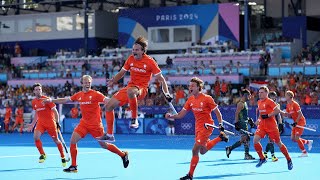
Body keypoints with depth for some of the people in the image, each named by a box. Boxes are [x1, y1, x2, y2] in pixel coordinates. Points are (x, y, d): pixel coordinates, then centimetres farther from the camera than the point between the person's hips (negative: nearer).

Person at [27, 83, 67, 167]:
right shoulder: (34, 102, 6)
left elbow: (55, 111, -8)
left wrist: (57, 122, -13)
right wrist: (32, 124, 17)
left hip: (50, 122, -4)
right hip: (41, 122, 4)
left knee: (56, 140, 3)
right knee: (36, 137, -19)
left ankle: (63, 157, 18)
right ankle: (43, 154, -4)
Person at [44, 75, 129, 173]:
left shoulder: (96, 94, -10)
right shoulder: (78, 95, 5)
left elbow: (109, 102, -18)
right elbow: (65, 100, 15)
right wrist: (51, 100, 14)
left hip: (95, 124, -5)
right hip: (84, 123, 5)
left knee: (103, 145, 1)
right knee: (73, 140, -9)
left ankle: (123, 154, 24)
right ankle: (73, 166, -1)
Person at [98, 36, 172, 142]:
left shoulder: (150, 62, -9)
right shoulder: (131, 59, 5)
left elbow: (160, 78, -4)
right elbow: (122, 73, 17)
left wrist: (166, 93, -15)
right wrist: (112, 81, -2)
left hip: (141, 89, -6)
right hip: (130, 87, 6)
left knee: (130, 91, -43)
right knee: (109, 106, -2)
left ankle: (134, 119, -28)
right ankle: (109, 135, 8)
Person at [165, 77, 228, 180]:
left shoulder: (207, 99, -15)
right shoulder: (190, 100, 2)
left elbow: (217, 113, -8)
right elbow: (181, 114, 4)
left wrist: (220, 125, -18)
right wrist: (170, 116, -13)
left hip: (207, 126, -7)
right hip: (198, 127, 8)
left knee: (195, 150, -14)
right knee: (202, 151, 21)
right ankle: (220, 138, 42)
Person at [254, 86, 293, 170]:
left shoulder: (269, 101, -11)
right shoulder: (259, 102, 11)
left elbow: (278, 110, -19)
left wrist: (268, 116, -21)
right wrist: (258, 120, 17)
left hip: (271, 126, -6)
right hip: (262, 125, 6)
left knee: (278, 143, 2)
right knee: (255, 140, -14)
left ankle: (289, 160, 19)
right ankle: (262, 158, 1)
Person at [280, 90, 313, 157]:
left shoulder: (295, 104, -17)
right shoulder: (288, 105, 8)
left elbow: (300, 114, -18)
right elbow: (288, 115, 9)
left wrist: (296, 122, -22)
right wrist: (281, 112, -6)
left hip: (300, 121, -9)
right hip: (296, 123, 9)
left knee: (297, 137, -15)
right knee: (293, 138, 5)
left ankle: (304, 152, -5)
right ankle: (308, 142, 23)